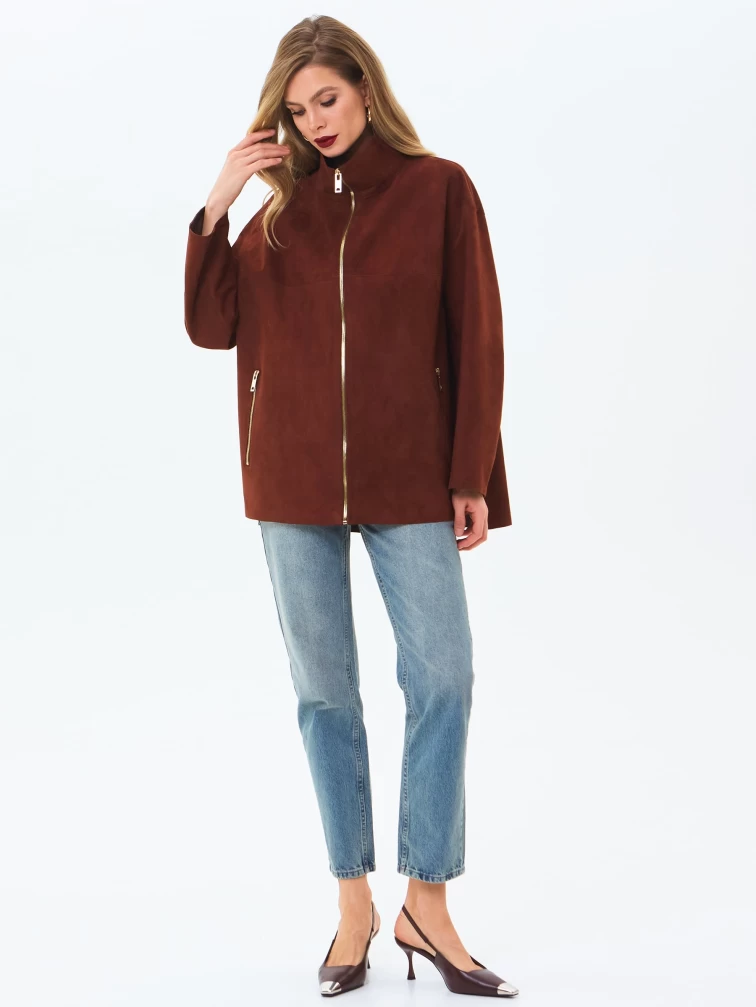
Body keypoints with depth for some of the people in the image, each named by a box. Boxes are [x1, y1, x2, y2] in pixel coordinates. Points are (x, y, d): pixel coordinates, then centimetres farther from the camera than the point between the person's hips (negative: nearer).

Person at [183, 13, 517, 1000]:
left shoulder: (438, 189, 1)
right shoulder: (282, 207, 10)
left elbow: (476, 343, -1)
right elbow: (214, 325, 6)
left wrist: (472, 477, -5)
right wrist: (216, 208, -3)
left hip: (410, 479, -2)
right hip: (294, 478, 3)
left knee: (443, 680, -5)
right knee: (324, 692, 6)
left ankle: (427, 905, 8)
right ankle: (354, 908, 17)